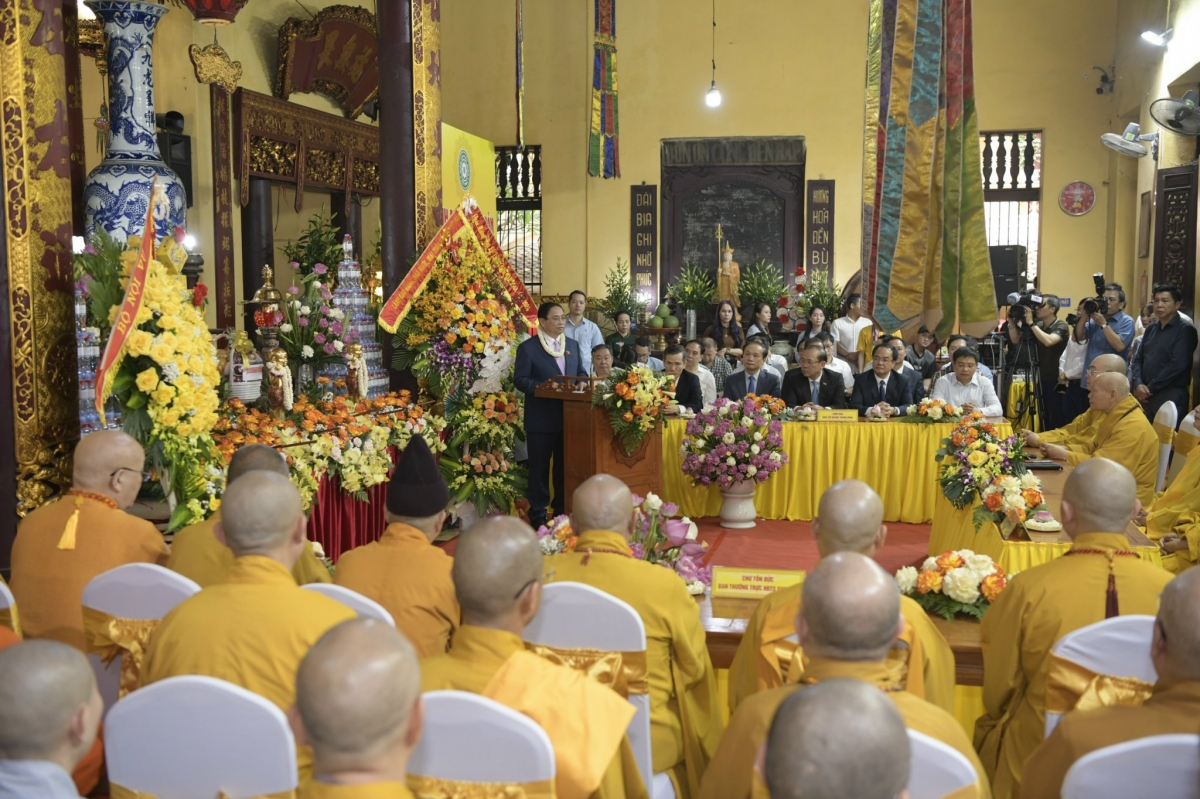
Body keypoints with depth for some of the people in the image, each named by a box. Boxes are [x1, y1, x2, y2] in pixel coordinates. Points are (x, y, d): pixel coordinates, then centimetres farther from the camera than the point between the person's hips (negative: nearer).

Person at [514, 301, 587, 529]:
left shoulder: (572, 345, 11)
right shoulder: (528, 347, -7)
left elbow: (581, 373, 16)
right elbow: (519, 380, -10)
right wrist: (541, 386, -25)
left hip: (569, 417, 5)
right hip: (541, 419, -5)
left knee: (565, 465, 14)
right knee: (539, 467, 4)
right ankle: (538, 514, 14)